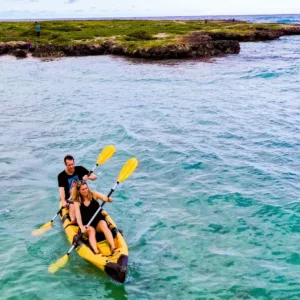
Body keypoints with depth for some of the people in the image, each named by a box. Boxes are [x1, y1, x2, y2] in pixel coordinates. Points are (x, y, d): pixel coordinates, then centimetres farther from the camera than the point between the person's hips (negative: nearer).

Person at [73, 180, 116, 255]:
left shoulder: (94, 195, 1)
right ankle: (96, 252, -54)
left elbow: (110, 200, -7)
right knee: (91, 230, -33)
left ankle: (113, 248, -47)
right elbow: (78, 216, -14)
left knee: (103, 225, -31)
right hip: (87, 226, -1)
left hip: (99, 221, 1)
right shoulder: (77, 202, -1)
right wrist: (81, 227, -33)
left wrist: (109, 199, -33)